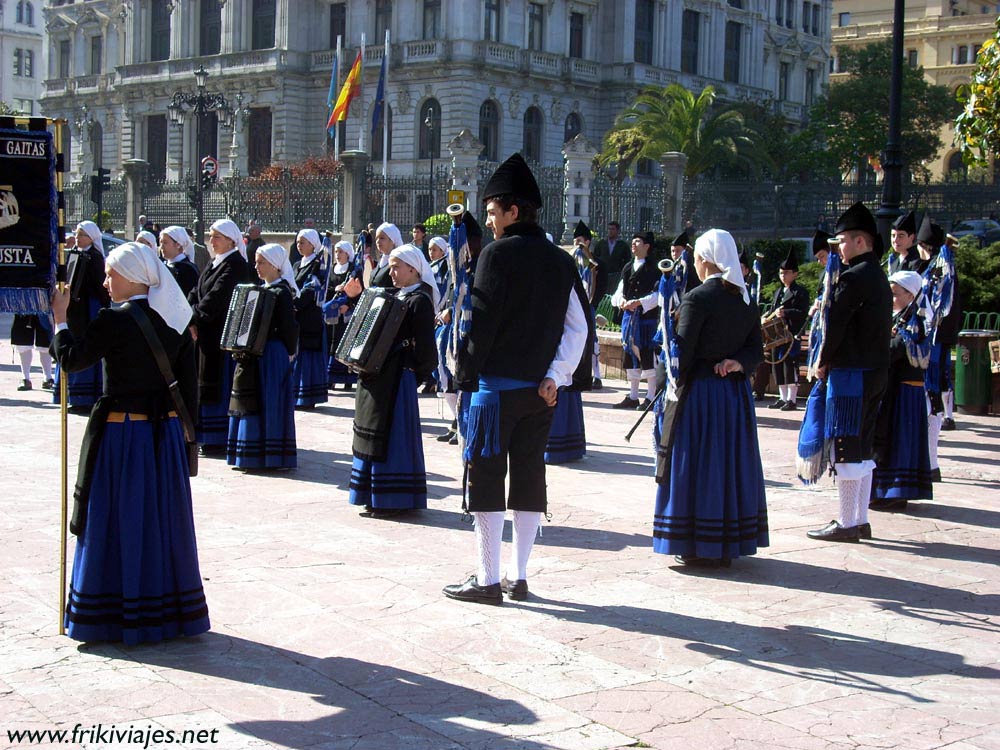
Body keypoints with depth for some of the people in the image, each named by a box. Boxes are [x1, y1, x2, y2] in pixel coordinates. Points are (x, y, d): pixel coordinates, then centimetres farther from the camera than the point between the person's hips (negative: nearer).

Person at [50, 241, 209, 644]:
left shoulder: (114, 320, -14)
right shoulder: (174, 320, 5)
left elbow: (71, 358, -14)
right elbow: (189, 383, 7)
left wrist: (60, 318, 0)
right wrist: (181, 427, 14)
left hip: (121, 433, -6)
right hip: (165, 432, 6)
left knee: (117, 522, 4)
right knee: (162, 520, 14)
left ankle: (117, 615, 10)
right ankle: (170, 610, 22)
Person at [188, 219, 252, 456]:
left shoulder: (236, 265, -11)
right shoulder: (214, 264, 17)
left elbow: (216, 297, -19)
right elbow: (195, 293, 10)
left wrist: (196, 317, -11)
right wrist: (192, 321, -5)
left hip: (223, 334, -9)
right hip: (207, 334, 9)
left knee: (220, 386, -5)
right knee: (207, 385, 10)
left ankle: (220, 440, -1)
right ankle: (207, 437, 16)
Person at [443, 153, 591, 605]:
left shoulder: (498, 254, -10)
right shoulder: (560, 261, 9)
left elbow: (481, 321, -12)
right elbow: (579, 326, 6)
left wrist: (467, 373, -4)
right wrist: (554, 376, 2)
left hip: (498, 384, -6)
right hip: (540, 389, 6)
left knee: (486, 478, 0)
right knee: (529, 477, 11)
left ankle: (488, 581, 2)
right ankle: (518, 577, 16)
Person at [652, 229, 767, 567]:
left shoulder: (697, 298, -13)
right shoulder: (746, 300, 8)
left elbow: (683, 353, -14)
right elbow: (756, 350, 7)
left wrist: (673, 390, -4)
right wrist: (738, 363, -9)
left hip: (699, 390, -6)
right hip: (736, 394, 6)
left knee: (697, 465, 1)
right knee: (731, 462, 12)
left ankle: (699, 547, 4)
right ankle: (729, 544, 19)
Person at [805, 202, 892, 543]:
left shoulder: (852, 278, -15)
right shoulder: (879, 278, 14)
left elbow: (835, 326, -17)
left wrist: (823, 362, -2)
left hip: (850, 374, -10)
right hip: (877, 371, 10)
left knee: (845, 449, -4)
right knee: (862, 448, 14)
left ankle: (847, 524, 0)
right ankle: (860, 520, 19)